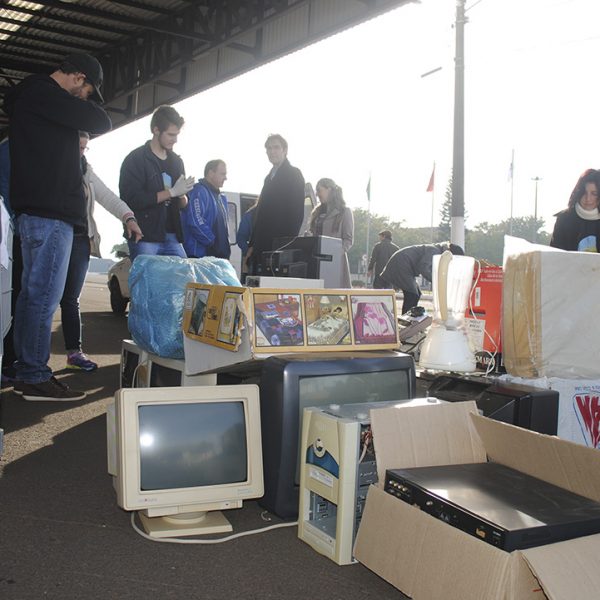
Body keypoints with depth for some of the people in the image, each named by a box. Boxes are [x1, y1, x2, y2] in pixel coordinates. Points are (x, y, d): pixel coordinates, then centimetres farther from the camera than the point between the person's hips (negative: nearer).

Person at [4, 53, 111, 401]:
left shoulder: (31, 96, 24)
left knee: (33, 292, 11)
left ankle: (27, 372, 18)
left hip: (36, 211, 10)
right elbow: (101, 122, -9)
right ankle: (36, 378, -3)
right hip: (50, 213, -10)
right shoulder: (43, 94, -9)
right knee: (44, 295, -8)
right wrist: (82, 103, 10)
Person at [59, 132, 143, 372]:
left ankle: (74, 351, 11)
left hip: (80, 241, 5)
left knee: (70, 299, 9)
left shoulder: (86, 172, 16)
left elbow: (108, 197, 6)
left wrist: (128, 217, -10)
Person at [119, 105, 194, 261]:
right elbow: (130, 200, -14)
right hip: (145, 238, -6)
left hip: (172, 238, 6)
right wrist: (172, 192, -15)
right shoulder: (135, 159, -3)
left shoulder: (176, 161, 17)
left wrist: (183, 198, -3)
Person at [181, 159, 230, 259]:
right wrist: (213, 242, -17)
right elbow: (196, 223, -22)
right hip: (200, 255, -10)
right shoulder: (199, 192, -9)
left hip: (219, 255, 10)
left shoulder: (221, 198, 21)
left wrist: (225, 247, 12)